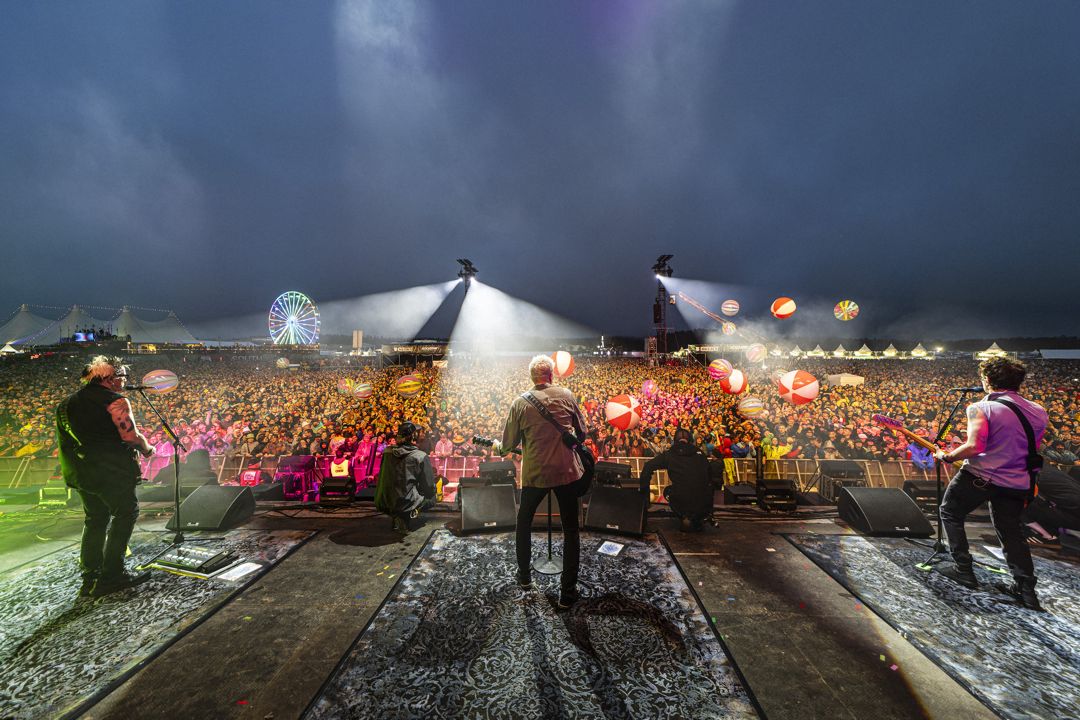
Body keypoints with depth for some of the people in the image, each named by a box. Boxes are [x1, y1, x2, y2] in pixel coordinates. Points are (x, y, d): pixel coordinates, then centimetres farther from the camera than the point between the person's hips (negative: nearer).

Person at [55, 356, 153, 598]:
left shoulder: (69, 402, 13)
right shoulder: (116, 401, -13)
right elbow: (131, 436, -19)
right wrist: (147, 449, 0)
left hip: (81, 473, 8)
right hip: (112, 471, -8)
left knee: (95, 520, 17)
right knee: (125, 514, 2)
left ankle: (90, 577, 21)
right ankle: (112, 575, 2)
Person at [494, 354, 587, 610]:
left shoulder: (520, 402, -6)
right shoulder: (567, 396, -3)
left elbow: (508, 444, -1)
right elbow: (582, 433, 5)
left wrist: (497, 446, 21)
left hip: (535, 474, 0)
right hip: (567, 471, 1)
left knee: (524, 522, 25)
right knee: (570, 531, 13)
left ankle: (524, 576, 38)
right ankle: (568, 592, 20)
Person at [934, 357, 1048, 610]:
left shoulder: (982, 408, -15)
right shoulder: (1038, 412, 7)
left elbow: (974, 446, -25)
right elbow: (1032, 449, 14)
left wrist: (947, 457, -10)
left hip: (980, 476, -6)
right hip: (1017, 483, 6)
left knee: (950, 513, 15)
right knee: (1011, 531, 20)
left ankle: (963, 569, 17)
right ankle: (1026, 589, 22)